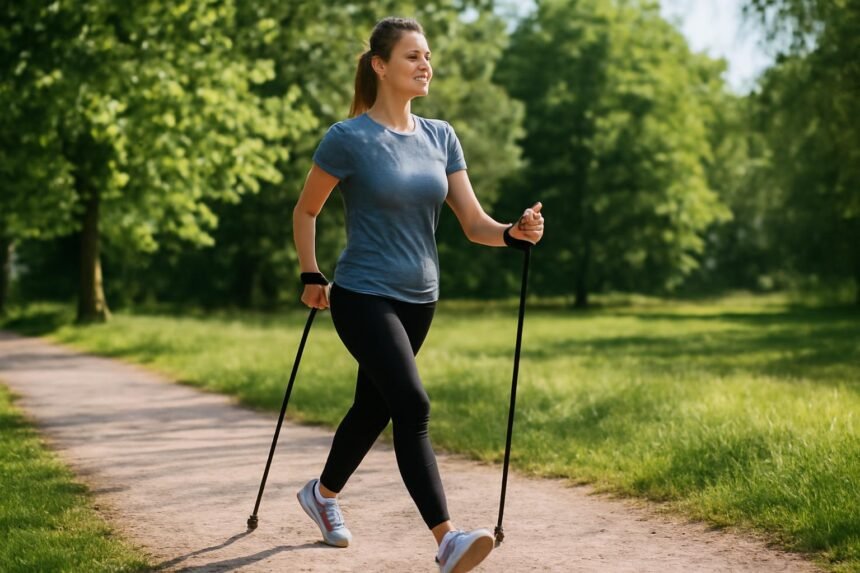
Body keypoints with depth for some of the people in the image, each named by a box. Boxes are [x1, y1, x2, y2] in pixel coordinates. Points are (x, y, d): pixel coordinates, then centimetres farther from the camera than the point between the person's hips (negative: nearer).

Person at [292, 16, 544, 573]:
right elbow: (305, 211, 3)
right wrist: (311, 278, 3)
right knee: (412, 406, -20)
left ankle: (323, 493, 42)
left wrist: (514, 233, -18)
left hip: (418, 301, 6)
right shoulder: (349, 138, -10)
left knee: (374, 408, 18)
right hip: (364, 297, -6)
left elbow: (474, 223, 1)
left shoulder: (440, 137, 5)